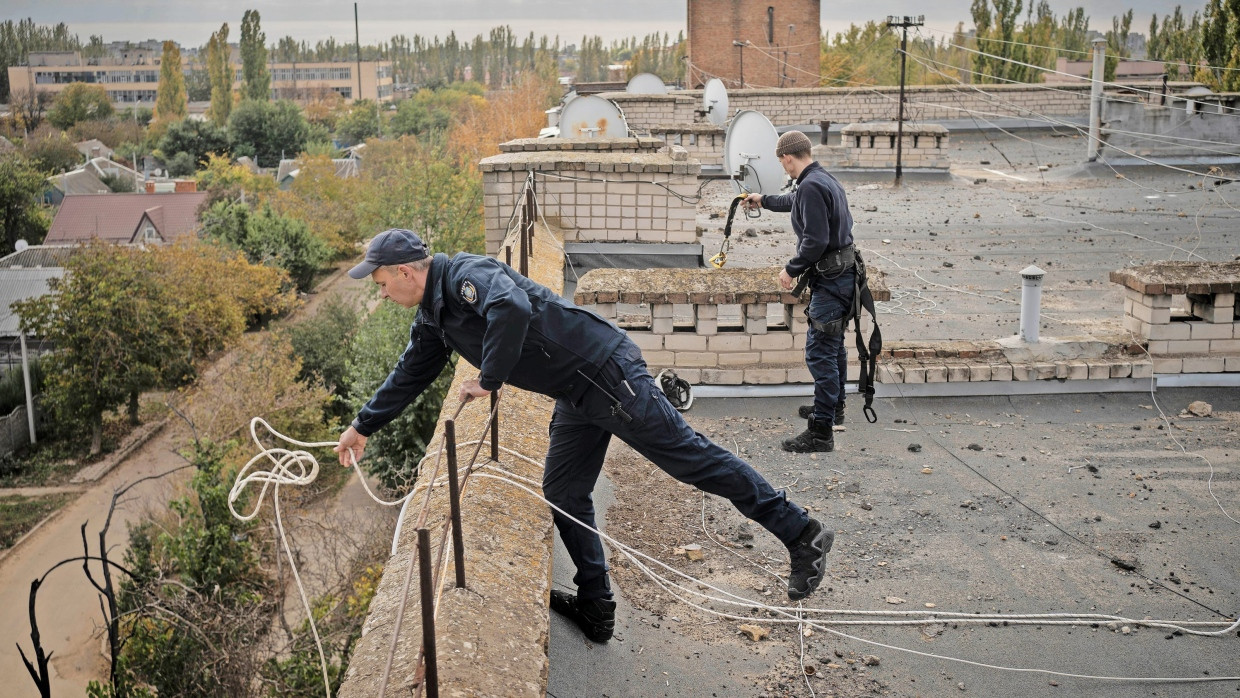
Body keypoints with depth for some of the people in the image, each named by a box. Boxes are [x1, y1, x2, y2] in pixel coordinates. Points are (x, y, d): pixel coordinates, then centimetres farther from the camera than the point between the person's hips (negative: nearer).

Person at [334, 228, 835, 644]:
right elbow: (409, 376, 28)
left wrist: (489, 380, -30)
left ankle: (801, 535, 4)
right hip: (576, 398, 10)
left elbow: (512, 307, -41)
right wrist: (362, 427, 34)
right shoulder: (433, 319, 13)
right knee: (563, 496, 13)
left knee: (688, 456, -5)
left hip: (606, 373, -10)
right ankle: (595, 609, 26)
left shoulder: (467, 274, -19)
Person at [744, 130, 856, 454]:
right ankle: (833, 407, 40)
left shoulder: (811, 186, -20)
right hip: (844, 273, 11)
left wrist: (791, 269, -12)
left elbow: (816, 241, -26)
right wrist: (764, 200, 52)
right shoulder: (825, 179, 14)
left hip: (829, 280, -11)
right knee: (833, 346, 23)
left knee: (819, 352, -9)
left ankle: (821, 431, -7)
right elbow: (794, 201, 36)